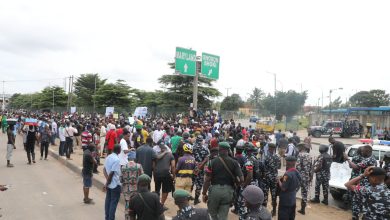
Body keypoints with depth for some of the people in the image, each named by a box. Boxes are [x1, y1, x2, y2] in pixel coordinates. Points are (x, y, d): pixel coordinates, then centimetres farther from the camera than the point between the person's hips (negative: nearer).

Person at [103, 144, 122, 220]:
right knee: (114, 202, 2)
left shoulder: (108, 157, 4)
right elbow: (111, 173, -23)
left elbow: (104, 170, 5)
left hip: (109, 184, 8)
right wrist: (107, 183, -11)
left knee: (108, 201, 15)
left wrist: (107, 182, -2)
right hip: (115, 184, -8)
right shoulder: (117, 159, -21)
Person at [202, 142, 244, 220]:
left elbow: (207, 180, -8)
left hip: (215, 189, -2)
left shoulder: (212, 162, -6)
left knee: (213, 213, 22)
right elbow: (241, 179, -6)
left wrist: (204, 193, 2)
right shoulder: (234, 162, -1)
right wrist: (234, 184, 14)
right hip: (228, 190, 2)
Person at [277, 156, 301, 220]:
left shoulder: (288, 174, -25)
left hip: (285, 201, -8)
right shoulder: (297, 173, 2)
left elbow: (283, 188, -23)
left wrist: (279, 180, -7)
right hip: (293, 200, 8)